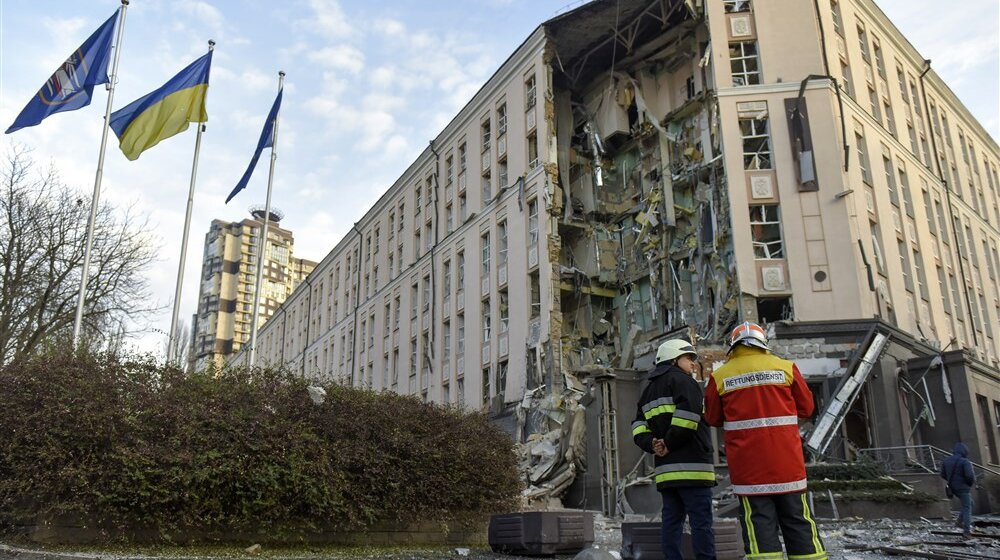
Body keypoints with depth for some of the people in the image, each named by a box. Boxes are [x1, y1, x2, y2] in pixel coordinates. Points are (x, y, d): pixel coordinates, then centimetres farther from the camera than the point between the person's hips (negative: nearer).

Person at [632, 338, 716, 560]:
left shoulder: (649, 389, 23)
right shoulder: (681, 380, -3)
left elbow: (639, 425, 15)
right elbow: (688, 414, -19)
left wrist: (651, 444, 0)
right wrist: (670, 444, -12)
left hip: (664, 468, 8)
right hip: (691, 465, -8)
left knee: (671, 520, 9)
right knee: (701, 521, -6)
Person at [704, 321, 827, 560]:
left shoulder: (720, 376, 0)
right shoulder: (785, 367, 2)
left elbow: (713, 418, 8)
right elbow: (806, 407, 9)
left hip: (747, 466, -1)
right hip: (787, 461, 1)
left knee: (758, 523, 1)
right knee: (798, 520, 12)